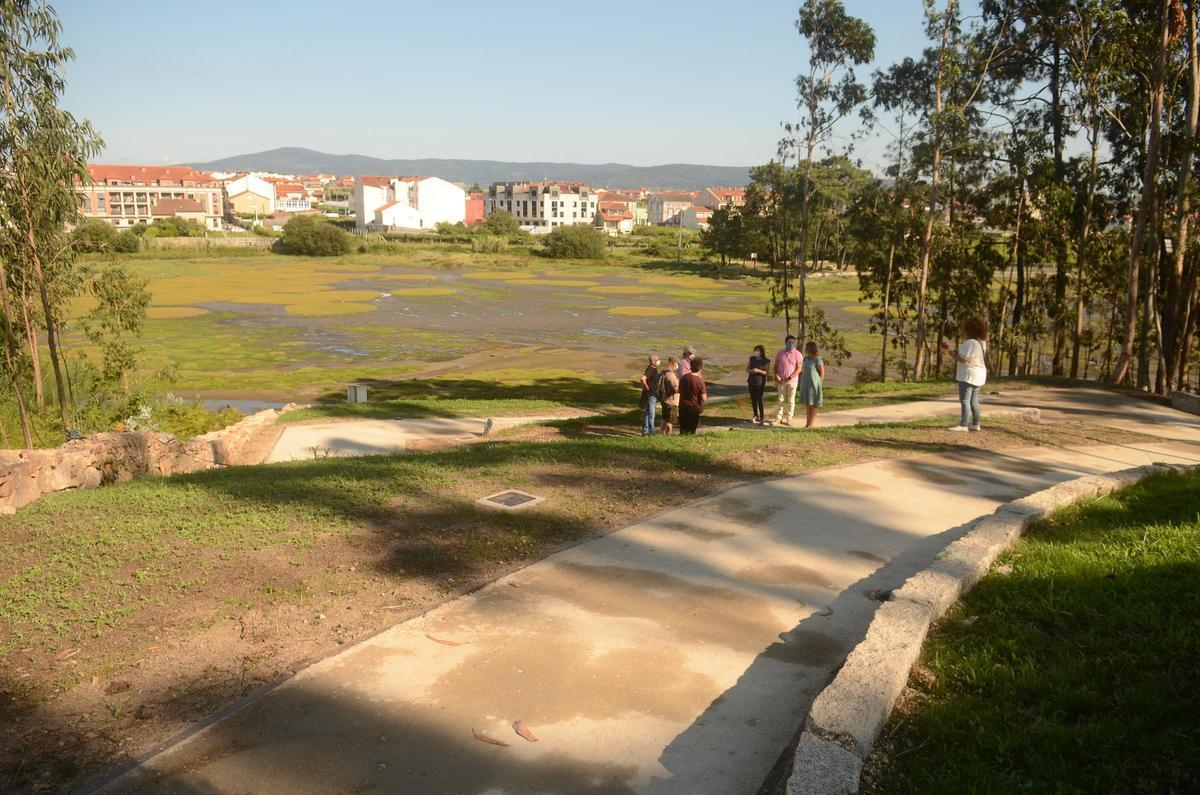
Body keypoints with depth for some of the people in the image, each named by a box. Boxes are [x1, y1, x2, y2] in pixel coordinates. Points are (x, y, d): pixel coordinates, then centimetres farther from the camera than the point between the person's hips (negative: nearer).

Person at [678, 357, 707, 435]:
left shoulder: (684, 377, 0)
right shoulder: (699, 381, -14)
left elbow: (679, 391, 13)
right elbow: (704, 398, -14)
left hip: (683, 406, 4)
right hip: (694, 407, -4)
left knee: (683, 429, 13)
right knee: (691, 431, 7)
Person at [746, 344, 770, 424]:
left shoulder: (766, 361, -6)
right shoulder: (752, 359, 9)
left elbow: (766, 372, -9)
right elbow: (747, 369, 12)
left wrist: (758, 370, -24)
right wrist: (751, 370, -10)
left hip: (760, 383, -5)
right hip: (751, 382, 5)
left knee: (759, 399, -7)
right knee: (753, 399, 10)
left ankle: (761, 417, -2)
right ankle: (755, 415, 25)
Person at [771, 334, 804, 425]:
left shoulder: (798, 354, -3)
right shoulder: (780, 353, 7)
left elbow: (799, 369, -8)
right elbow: (775, 366, 11)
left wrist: (790, 377, -17)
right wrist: (776, 376, -6)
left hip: (792, 380, -2)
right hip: (781, 380, 3)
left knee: (791, 400, 2)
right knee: (781, 399, 6)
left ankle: (788, 419, 6)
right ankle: (779, 417, 11)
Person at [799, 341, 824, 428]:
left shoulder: (817, 359, -13)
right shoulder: (806, 358, 8)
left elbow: (822, 373, -8)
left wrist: (818, 382, -3)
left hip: (813, 384, -7)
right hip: (805, 384, 7)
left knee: (813, 404, -1)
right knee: (807, 404, 11)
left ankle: (812, 424, 4)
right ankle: (807, 423, 18)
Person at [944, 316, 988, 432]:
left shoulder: (970, 343, -19)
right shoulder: (982, 342, 12)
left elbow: (963, 358, -23)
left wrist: (952, 353, -6)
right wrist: (958, 353, 14)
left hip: (968, 375, -10)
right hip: (978, 374, 10)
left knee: (964, 400, -9)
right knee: (974, 401, 14)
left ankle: (964, 425, -12)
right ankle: (975, 424, 17)